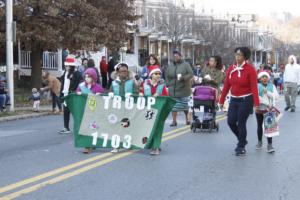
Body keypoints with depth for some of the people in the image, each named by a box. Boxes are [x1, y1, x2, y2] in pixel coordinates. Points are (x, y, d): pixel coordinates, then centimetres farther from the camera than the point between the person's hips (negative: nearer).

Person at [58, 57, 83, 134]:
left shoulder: (77, 74, -10)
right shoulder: (65, 73, 13)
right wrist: (61, 94, 15)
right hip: (66, 95, 8)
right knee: (66, 112, 10)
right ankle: (66, 128, 17)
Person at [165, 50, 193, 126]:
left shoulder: (186, 65, 0)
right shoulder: (170, 66, 11)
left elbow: (191, 74, -7)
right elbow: (167, 76, 16)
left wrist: (183, 78, -21)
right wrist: (168, 84, 2)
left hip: (184, 90, -3)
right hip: (173, 90, 3)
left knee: (185, 106, 2)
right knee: (174, 106, 0)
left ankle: (187, 119, 18)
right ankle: (174, 121, 5)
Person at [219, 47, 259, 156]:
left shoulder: (250, 69, -11)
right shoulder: (231, 68, 4)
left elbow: (254, 87, -16)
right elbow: (226, 85, 7)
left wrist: (256, 103, -21)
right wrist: (222, 100, 7)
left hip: (246, 100, -5)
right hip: (234, 99, 5)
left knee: (241, 123, -3)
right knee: (231, 122, 2)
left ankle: (241, 147, 15)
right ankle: (242, 140, 28)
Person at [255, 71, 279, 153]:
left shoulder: (272, 86, 4)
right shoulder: (257, 86, -3)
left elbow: (276, 97, -6)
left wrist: (267, 92, -17)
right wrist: (266, 102, -20)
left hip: (269, 109, 0)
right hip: (259, 109, 0)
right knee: (259, 126, 14)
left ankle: (269, 144, -6)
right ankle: (260, 142, 32)